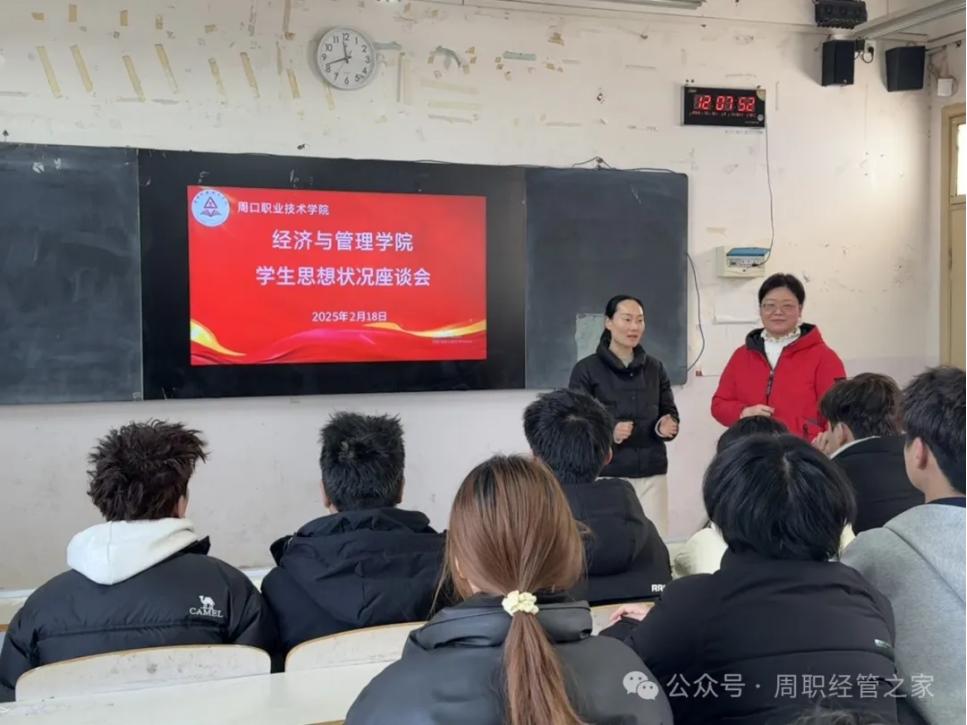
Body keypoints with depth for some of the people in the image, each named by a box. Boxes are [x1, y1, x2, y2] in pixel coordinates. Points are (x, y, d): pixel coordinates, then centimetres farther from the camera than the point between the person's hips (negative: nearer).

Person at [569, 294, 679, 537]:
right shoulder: (586, 369, -1)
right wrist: (609, 433, -21)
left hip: (651, 472, 4)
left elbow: (670, 413, 16)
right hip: (606, 473, -3)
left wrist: (666, 426, -7)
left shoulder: (655, 368, 12)